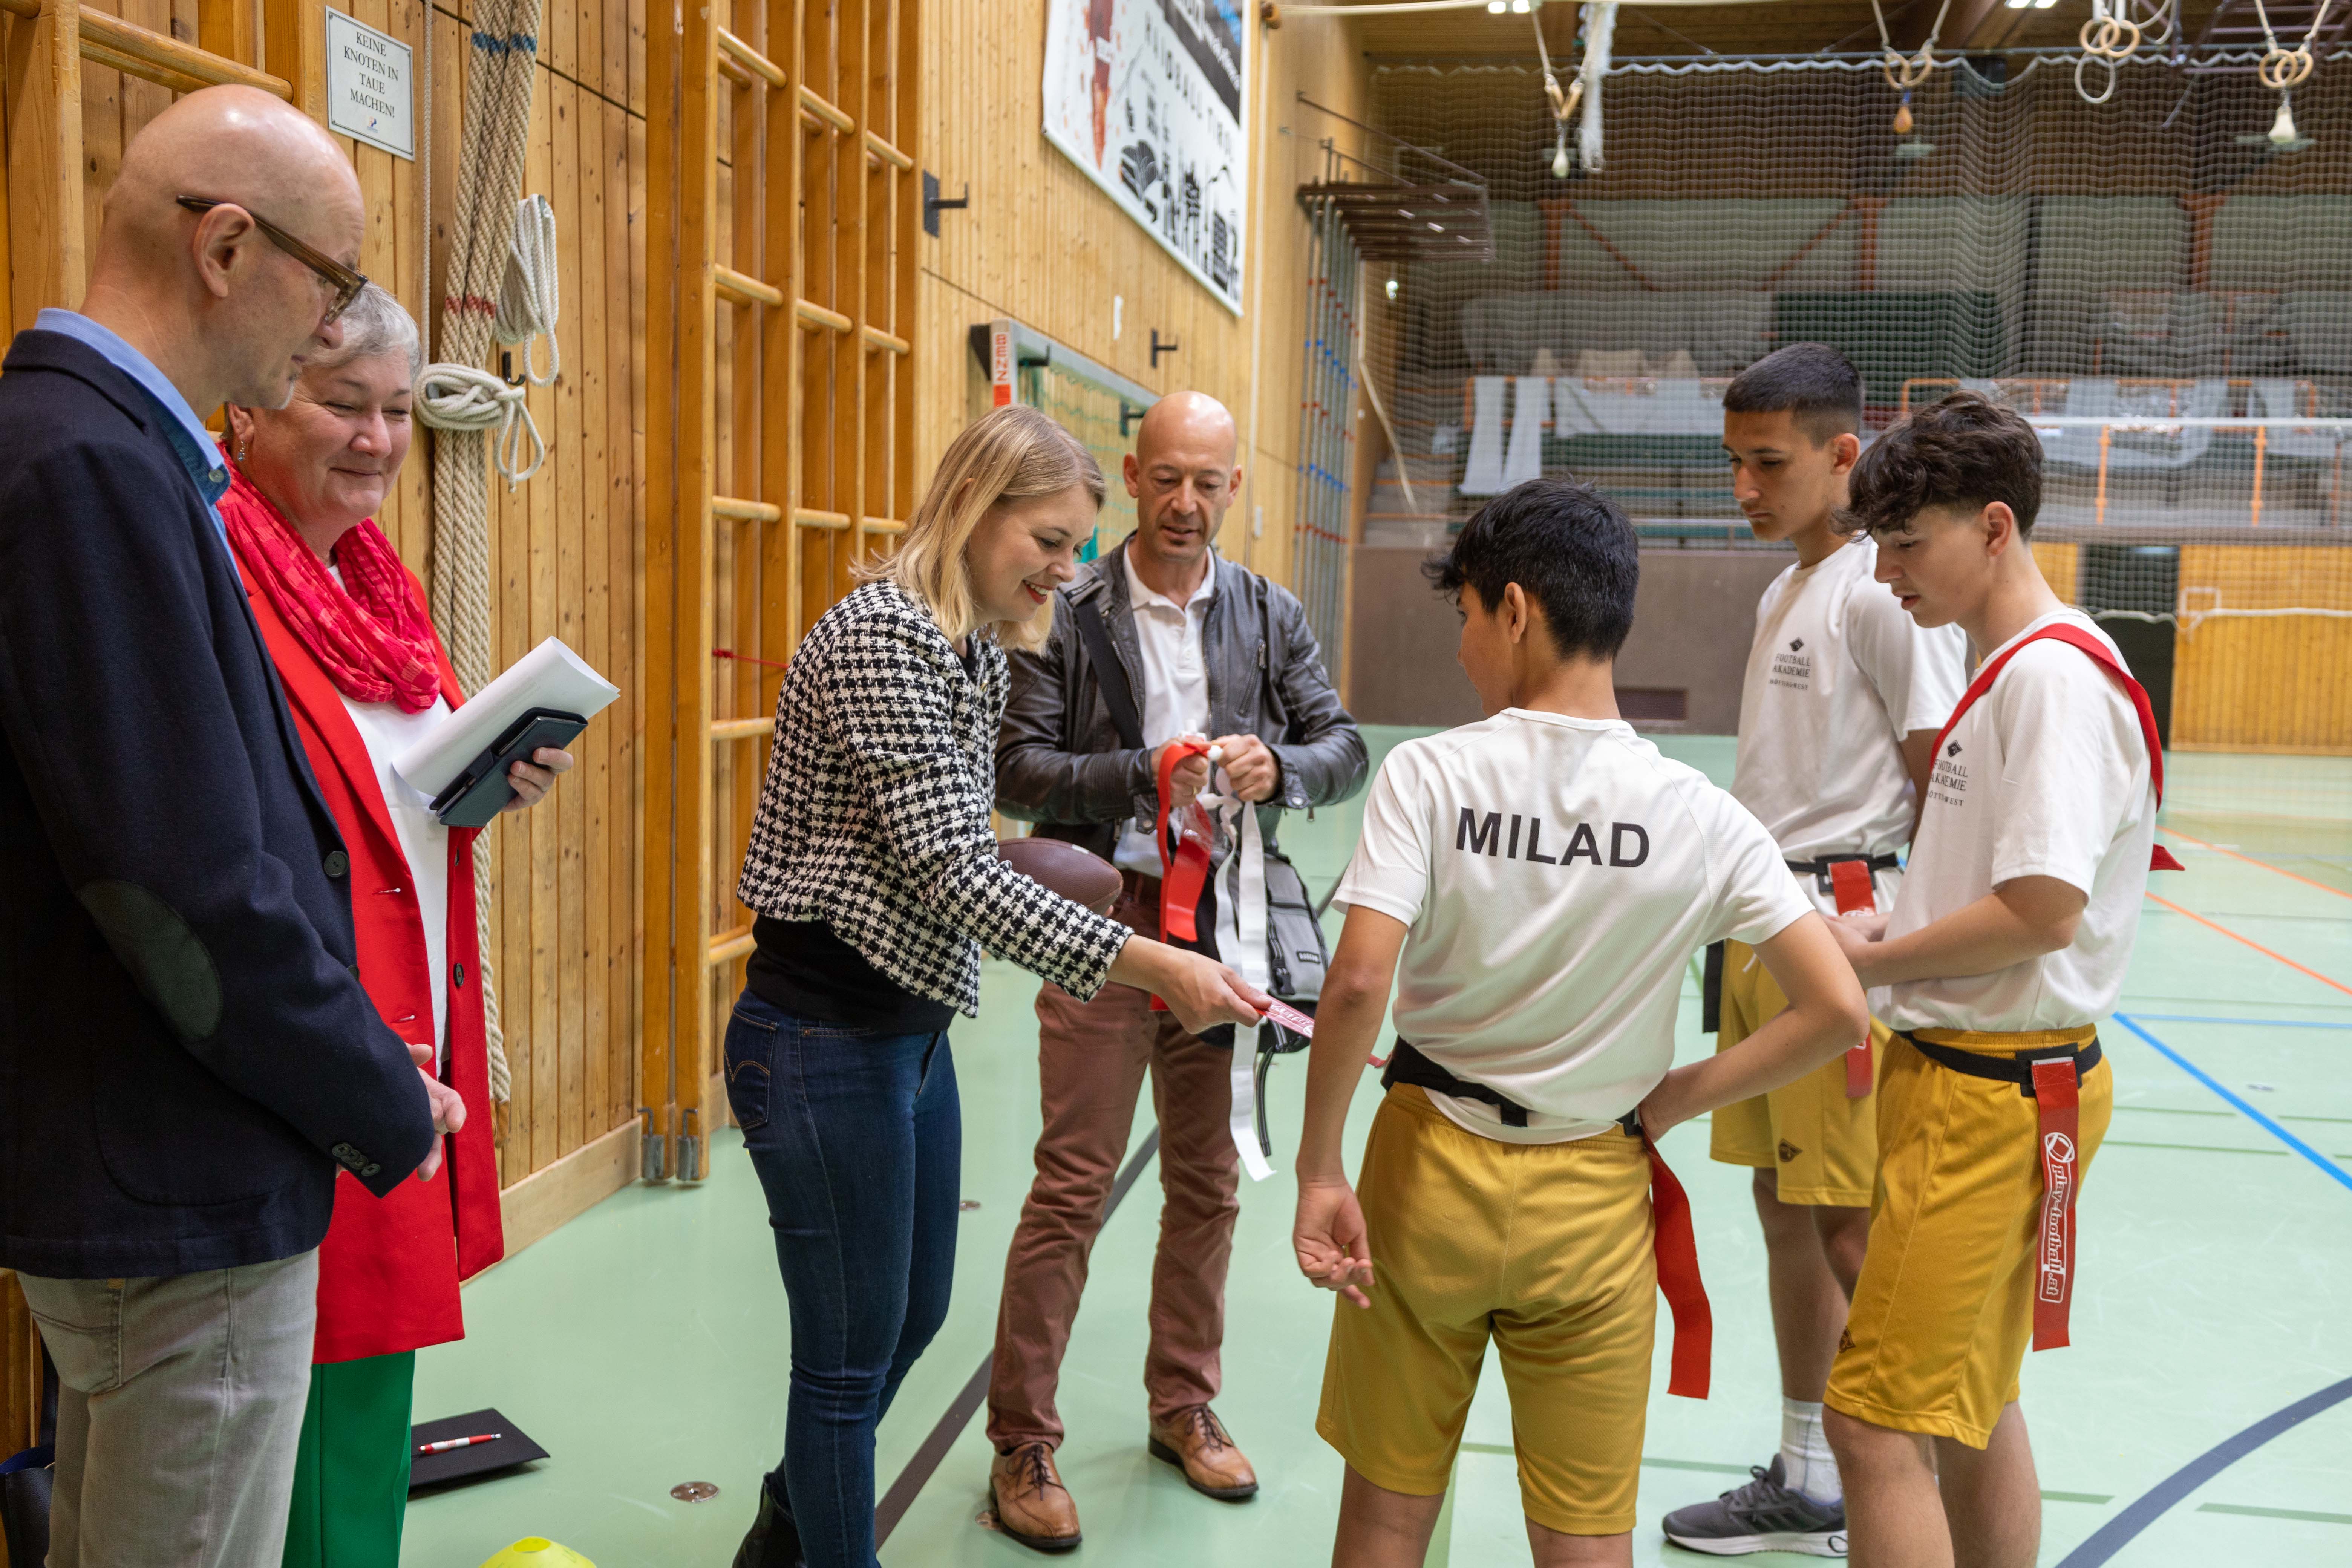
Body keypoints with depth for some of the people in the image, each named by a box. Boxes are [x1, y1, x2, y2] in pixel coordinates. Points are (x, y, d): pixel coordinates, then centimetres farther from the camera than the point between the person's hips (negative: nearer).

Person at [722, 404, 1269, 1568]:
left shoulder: (978, 652, 9)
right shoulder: (879, 634, -20)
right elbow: (948, 870, -25)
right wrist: (1142, 963, -27)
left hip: (913, 1028, 10)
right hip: (822, 1041, -10)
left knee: (913, 1313, 23)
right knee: (852, 1350, 6)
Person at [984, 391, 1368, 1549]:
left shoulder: (1271, 618, 7)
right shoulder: (1067, 616, -3)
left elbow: (1344, 748, 5)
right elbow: (1016, 767, -8)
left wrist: (1277, 768, -16)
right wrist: (1142, 778, -22)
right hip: (1106, 920, -4)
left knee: (1208, 1181, 14)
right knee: (1073, 1184, -3)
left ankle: (1183, 1406, 32)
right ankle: (1022, 1444, 11)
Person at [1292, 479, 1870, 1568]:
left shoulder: (1430, 774, -14)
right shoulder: (1699, 816, -8)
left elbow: (1359, 980, -24)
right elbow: (1835, 1009, -11)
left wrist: (1319, 1172, -14)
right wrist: (1670, 1101, 0)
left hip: (1430, 1172, -1)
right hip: (1596, 1204, 1)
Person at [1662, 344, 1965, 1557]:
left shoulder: (1883, 592, -11)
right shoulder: (1782, 593, 17)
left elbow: (1946, 783, -14)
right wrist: (1739, 917, 18)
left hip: (1842, 922, -9)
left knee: (1848, 1227, -5)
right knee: (1783, 1207, 14)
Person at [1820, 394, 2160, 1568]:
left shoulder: (2055, 675, -17)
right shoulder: (1999, 671, 14)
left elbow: (2043, 908, -24)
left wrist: (1871, 963, -12)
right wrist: (1892, 924, 5)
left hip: (1999, 1094, -10)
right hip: (1957, 1071, 10)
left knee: (1878, 1423, -7)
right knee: (1973, 1407, 20)